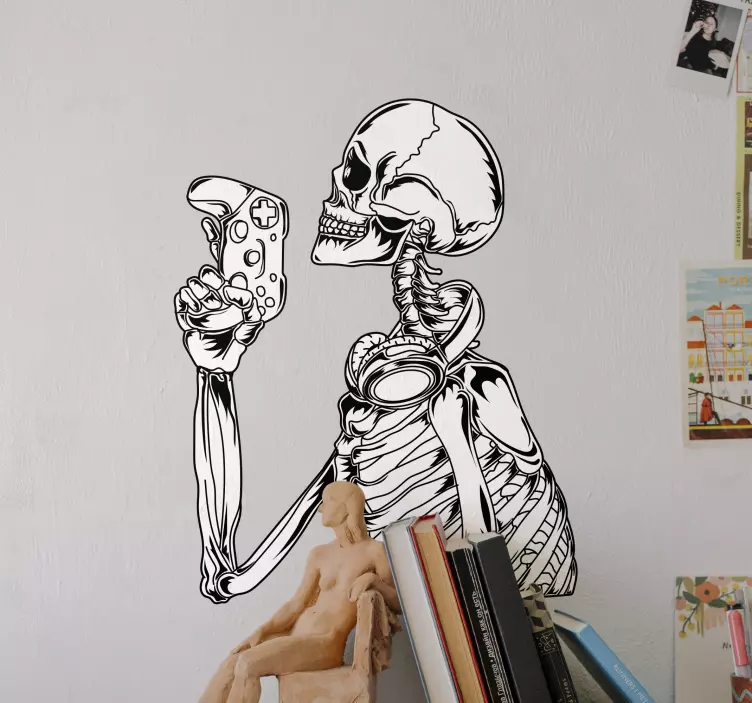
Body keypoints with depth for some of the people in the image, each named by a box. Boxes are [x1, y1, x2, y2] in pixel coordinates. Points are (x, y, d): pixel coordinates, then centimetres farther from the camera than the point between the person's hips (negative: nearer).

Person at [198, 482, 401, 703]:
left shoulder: (374, 551, 0)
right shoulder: (320, 555, 16)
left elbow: (400, 603, 2)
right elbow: (296, 604, 12)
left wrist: (373, 580, -17)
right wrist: (261, 632, -2)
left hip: (325, 644, -6)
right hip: (295, 635, 6)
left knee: (247, 664, -26)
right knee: (231, 663, -18)